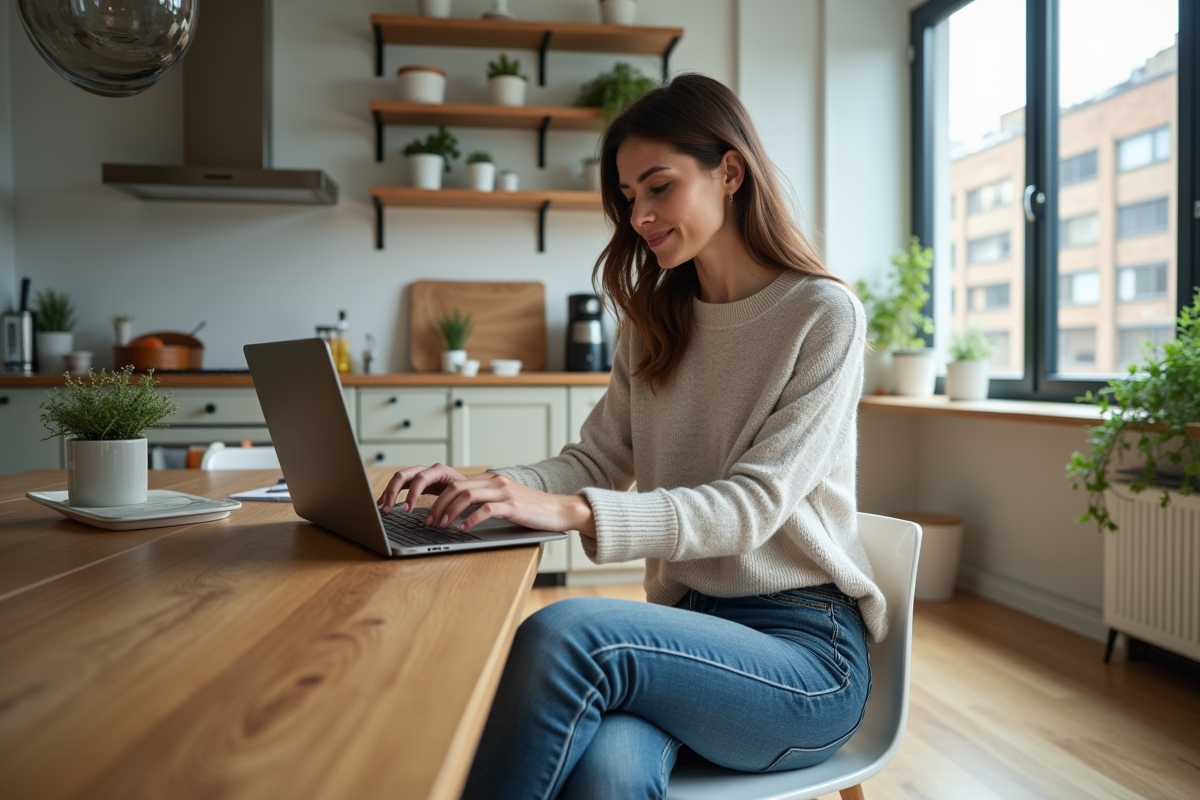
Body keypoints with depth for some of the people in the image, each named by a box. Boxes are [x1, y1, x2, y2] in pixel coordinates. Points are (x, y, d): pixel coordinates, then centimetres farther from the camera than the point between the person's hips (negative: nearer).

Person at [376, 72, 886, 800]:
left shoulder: (823, 315, -7)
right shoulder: (656, 323, 12)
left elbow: (753, 505, -17)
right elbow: (596, 461, 8)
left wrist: (573, 512, -29)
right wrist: (486, 486, -12)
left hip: (807, 647, -3)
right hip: (689, 625, 4)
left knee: (566, 633, -32)